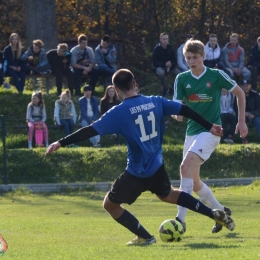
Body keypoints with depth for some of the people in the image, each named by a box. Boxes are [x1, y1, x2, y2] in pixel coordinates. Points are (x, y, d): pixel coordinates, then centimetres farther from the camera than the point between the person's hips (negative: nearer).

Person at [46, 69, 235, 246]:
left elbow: (91, 131, -18)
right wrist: (209, 126, 20)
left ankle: (145, 237, 6)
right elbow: (185, 110, 7)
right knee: (169, 195, 34)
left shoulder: (119, 112, -15)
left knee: (110, 205, 12)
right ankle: (215, 214, 32)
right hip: (157, 166, 6)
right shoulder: (155, 102, 0)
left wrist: (61, 143, -15)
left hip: (137, 172, -6)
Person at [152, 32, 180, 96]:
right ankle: (165, 88, -16)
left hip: (170, 66, 3)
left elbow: (174, 61, 0)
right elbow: (155, 62, -14)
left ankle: (173, 89, -1)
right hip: (160, 67, -3)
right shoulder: (157, 49, -12)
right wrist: (165, 64, -28)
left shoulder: (170, 48, -3)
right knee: (160, 72, -39)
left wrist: (171, 64, -24)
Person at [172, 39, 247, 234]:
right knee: (194, 181, 10)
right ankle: (221, 212, 32)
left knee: (186, 167, -25)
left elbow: (239, 93, 6)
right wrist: (176, 114, -25)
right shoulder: (182, 79, 2)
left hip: (210, 130, -6)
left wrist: (242, 121, 6)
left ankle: (181, 219, -28)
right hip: (192, 131, 6)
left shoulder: (216, 75, -7)